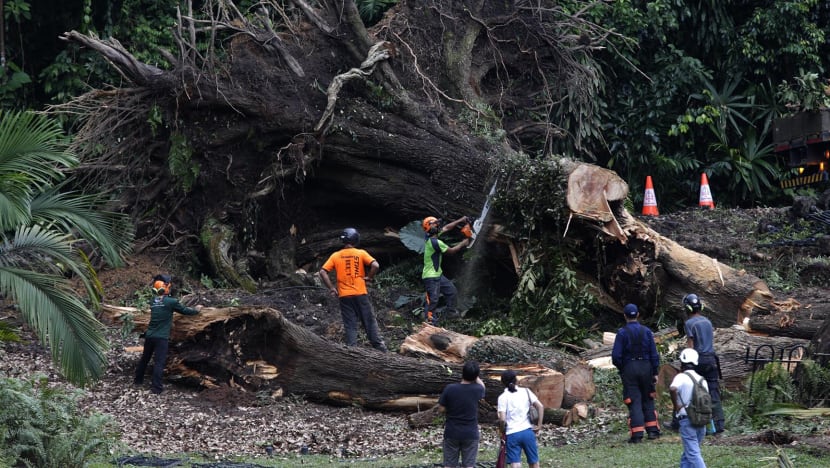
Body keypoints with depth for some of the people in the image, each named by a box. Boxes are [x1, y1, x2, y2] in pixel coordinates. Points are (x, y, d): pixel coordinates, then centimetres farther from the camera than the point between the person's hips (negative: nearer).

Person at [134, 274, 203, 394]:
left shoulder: (153, 301, 5)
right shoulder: (171, 302, -12)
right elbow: (185, 311, 1)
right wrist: (196, 310, 19)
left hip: (149, 335, 6)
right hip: (161, 338, -6)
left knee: (145, 358, 21)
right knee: (159, 362, -5)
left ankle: (138, 379, 33)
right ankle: (156, 387, -10)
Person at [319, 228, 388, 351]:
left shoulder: (336, 256, 3)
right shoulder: (361, 253, -2)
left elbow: (323, 272, -4)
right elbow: (375, 265, -14)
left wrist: (331, 288, 1)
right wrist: (369, 277, 1)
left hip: (344, 296, 1)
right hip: (361, 294, -1)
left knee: (350, 325, 4)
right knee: (369, 321, 9)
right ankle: (379, 347, 10)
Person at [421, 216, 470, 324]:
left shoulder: (431, 237, 2)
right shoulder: (435, 242, -24)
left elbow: (447, 228, 14)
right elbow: (451, 251, -13)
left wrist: (460, 220, 10)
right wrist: (463, 243, 1)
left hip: (437, 274, 10)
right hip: (431, 277, -10)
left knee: (452, 291, 19)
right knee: (433, 300, -9)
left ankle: (450, 313, 30)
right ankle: (429, 322, -6)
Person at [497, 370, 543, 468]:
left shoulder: (503, 397, -3)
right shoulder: (526, 391, 5)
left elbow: (502, 419, -12)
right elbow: (541, 407, -3)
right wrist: (539, 425, 2)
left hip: (512, 434, -3)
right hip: (527, 431, 3)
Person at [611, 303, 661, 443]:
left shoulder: (622, 333, -8)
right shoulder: (646, 331, 0)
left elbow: (616, 356, -10)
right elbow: (654, 354, 1)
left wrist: (621, 369, 8)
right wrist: (655, 372, 7)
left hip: (629, 369, -2)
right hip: (646, 368, 3)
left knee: (634, 401, 1)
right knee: (648, 400, 16)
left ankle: (637, 434, -3)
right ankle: (652, 430, 15)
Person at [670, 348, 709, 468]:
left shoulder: (681, 377, -8)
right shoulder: (702, 380, 12)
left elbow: (672, 389, -28)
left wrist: (676, 406, -15)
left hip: (686, 420, -6)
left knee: (693, 454, -9)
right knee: (687, 455, 18)